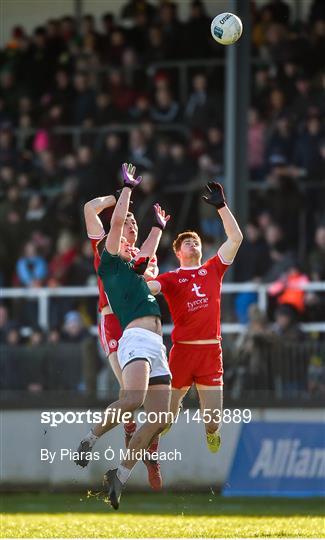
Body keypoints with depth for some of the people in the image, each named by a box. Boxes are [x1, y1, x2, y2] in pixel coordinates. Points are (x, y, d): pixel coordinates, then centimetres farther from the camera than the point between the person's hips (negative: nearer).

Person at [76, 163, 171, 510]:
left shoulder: (132, 269, 30)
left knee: (160, 418, -4)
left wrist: (158, 226, 58)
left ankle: (121, 474, 0)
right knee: (134, 399, -31)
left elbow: (148, 251, 52)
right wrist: (128, 187, 10)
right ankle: (90, 440, -11)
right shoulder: (109, 265, 9)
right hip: (136, 337, -8)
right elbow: (117, 222, 2)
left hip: (156, 346, 8)